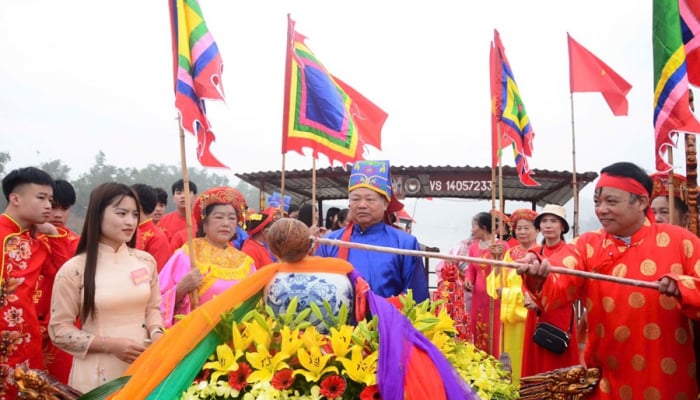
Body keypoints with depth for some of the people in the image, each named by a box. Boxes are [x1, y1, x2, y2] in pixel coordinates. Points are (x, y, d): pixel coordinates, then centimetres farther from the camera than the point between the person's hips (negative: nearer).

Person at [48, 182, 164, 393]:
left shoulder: (146, 261, 1)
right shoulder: (74, 269, -10)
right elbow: (59, 330, -6)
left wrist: (156, 333, -9)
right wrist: (109, 345, -16)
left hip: (143, 368, 4)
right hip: (97, 375, -3)